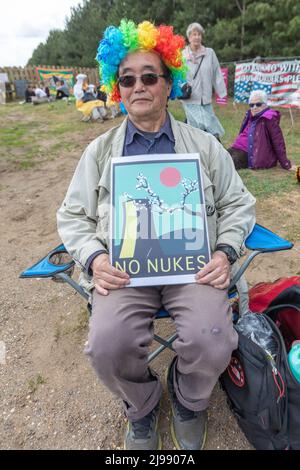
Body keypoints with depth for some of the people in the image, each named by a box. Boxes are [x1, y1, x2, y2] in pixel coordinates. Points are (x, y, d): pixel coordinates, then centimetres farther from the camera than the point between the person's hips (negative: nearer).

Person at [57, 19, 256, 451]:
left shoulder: (204, 145, 13)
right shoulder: (100, 150, 13)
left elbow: (238, 204, 14)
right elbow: (73, 215, 12)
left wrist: (226, 251, -4)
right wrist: (93, 257, -7)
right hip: (123, 266, 1)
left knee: (211, 343, -25)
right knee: (108, 347, -25)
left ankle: (187, 400, 16)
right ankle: (141, 405, 14)